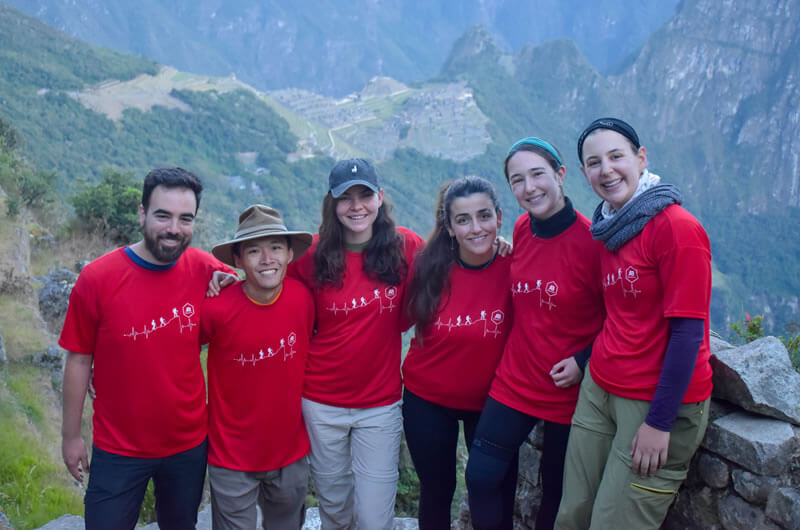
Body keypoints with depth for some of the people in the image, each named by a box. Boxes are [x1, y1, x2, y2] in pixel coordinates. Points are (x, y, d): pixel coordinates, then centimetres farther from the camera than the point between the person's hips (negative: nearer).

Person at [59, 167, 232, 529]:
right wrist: (71, 437, 0)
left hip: (189, 445, 2)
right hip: (118, 451, -2)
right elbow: (79, 361, -6)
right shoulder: (97, 278, -15)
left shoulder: (207, 271, -11)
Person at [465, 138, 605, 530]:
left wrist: (583, 361, -19)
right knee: (482, 476, 2)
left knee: (557, 488, 13)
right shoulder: (520, 230, -1)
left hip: (569, 390, -4)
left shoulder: (592, 239, -17)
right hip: (513, 381, 4)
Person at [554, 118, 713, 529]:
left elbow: (688, 331, -17)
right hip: (600, 391, 7)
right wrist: (585, 357, 6)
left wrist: (659, 423, -16)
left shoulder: (677, 227, -15)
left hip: (661, 402, -7)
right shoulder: (608, 229, 9)